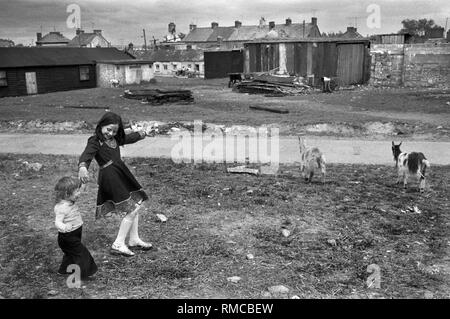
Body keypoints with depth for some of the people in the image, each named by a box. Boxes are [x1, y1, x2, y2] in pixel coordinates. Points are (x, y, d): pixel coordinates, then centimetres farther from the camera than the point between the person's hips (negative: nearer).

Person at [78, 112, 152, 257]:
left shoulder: (115, 139, 13)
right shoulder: (95, 141, -12)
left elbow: (128, 138, 32)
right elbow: (87, 154, -31)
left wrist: (140, 133, 49)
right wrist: (82, 167, -52)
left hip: (121, 173, 9)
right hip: (110, 177, -9)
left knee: (136, 205, 15)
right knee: (131, 210, -8)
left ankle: (134, 240, 28)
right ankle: (118, 244, 2)